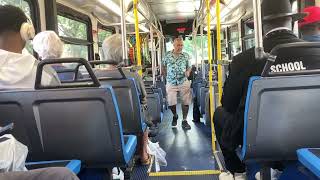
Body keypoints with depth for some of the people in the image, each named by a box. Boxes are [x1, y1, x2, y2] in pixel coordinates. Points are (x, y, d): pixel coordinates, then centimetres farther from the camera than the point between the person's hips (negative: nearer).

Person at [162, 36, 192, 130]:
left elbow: (189, 67, 8)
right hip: (171, 83, 0)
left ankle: (184, 121, 16)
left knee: (186, 101, 1)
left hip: (184, 82, 0)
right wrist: (166, 76, 7)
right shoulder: (167, 55, 2)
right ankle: (175, 116, 30)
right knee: (171, 102, -1)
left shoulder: (186, 56, 2)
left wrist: (188, 72, -12)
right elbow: (163, 66, 15)